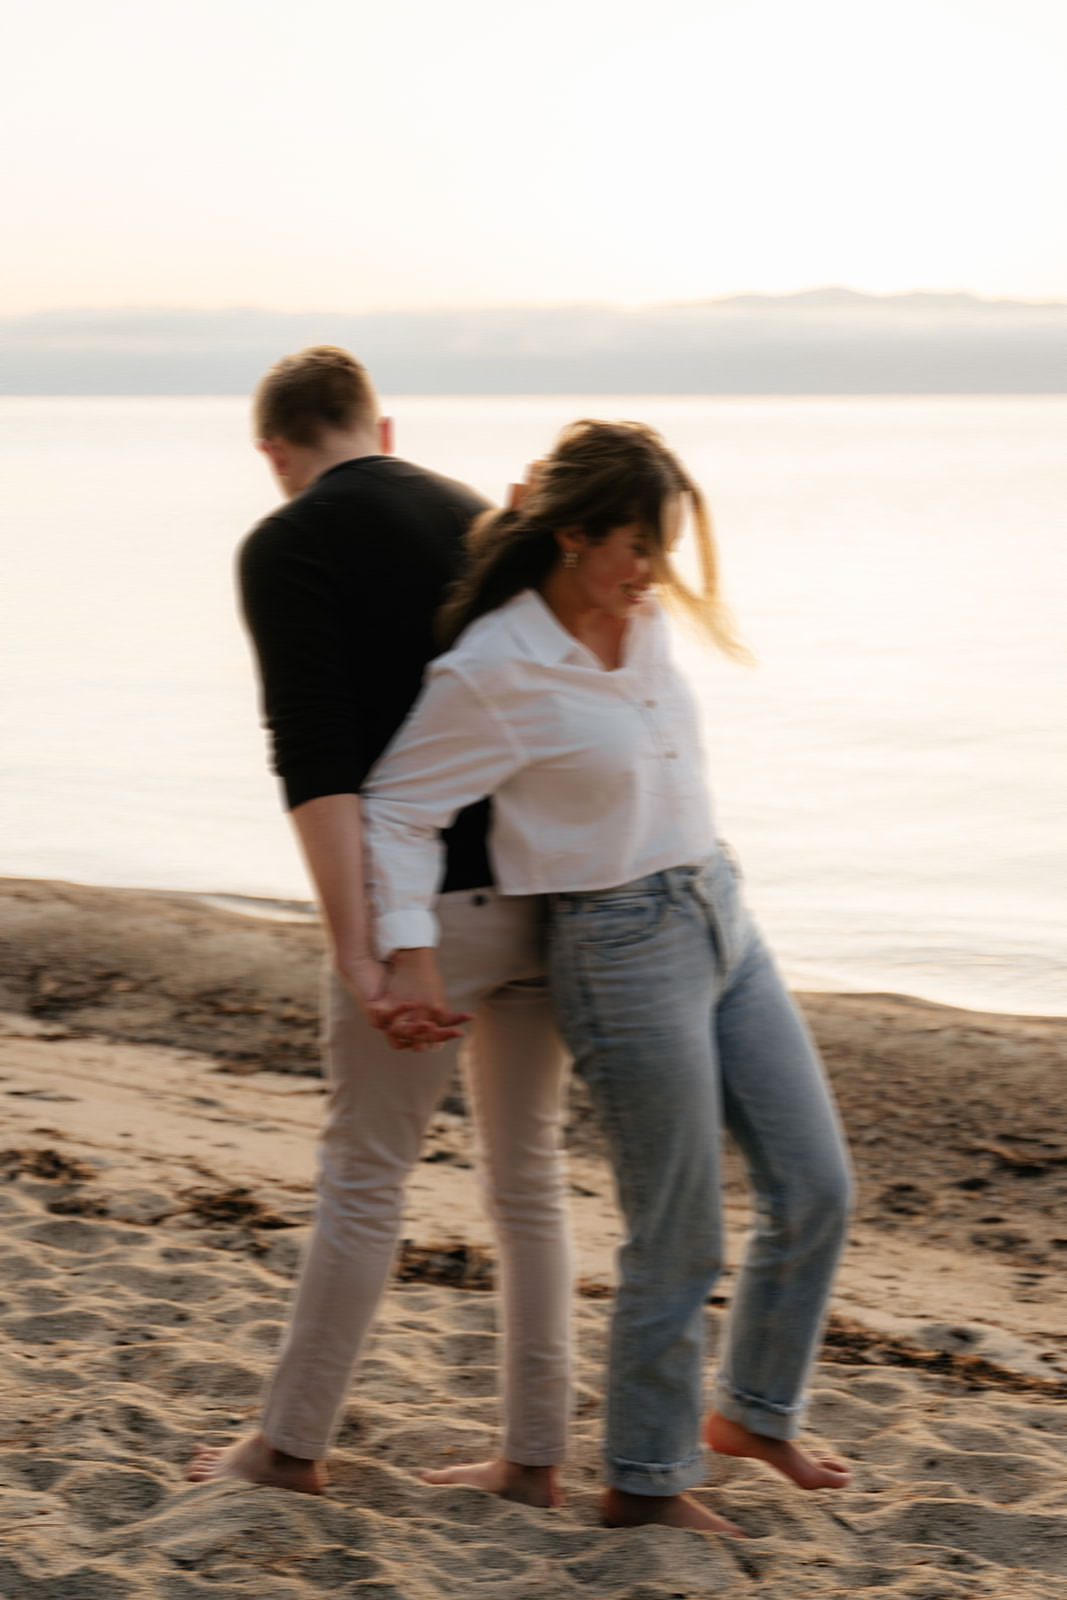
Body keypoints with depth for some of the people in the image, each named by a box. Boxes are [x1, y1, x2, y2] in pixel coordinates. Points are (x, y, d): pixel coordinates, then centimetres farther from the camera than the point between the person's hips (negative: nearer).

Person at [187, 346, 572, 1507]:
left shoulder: (287, 548, -6)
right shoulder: (484, 522, 15)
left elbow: (315, 758, -17)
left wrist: (353, 951, -19)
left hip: (429, 903, -6)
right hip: (541, 891, 6)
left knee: (363, 1174, 7)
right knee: (526, 1172, 14)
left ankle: (292, 1442, 20)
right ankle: (532, 1456, 19)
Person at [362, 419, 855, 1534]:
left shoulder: (643, 618, 2)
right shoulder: (491, 673, -17)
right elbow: (397, 807, -12)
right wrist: (411, 951, -18)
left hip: (722, 919, 8)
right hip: (623, 951, -8)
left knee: (814, 1188, 11)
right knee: (679, 1242, 1)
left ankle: (753, 1410, 32)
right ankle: (642, 1482, 19)